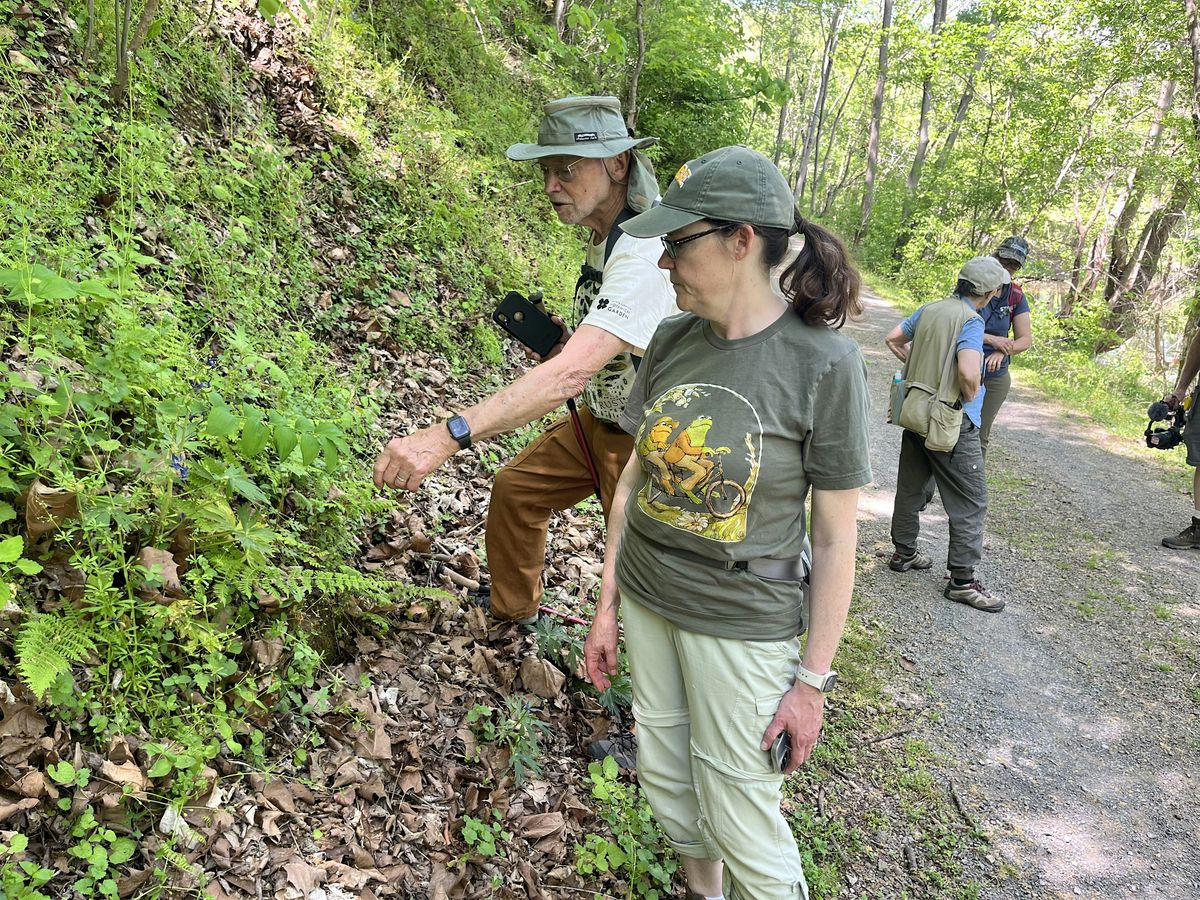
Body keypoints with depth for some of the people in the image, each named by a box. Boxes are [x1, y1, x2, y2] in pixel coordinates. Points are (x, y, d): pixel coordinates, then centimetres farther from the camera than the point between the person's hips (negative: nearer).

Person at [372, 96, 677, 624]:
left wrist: (448, 436, -51)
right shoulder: (605, 236, 0)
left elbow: (571, 374, -45)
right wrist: (562, 337, -4)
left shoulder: (645, 254, -33)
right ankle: (513, 608, 39)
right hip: (598, 421, 9)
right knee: (515, 487, 17)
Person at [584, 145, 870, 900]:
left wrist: (813, 679, -9)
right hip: (646, 600, 5)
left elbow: (836, 538, -13)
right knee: (665, 776, 21)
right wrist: (607, 605, 8)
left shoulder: (825, 363, -18)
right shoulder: (673, 340, -3)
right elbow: (636, 476, 5)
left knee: (741, 814, 7)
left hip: (743, 624, -5)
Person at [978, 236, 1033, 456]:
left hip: (995, 377, 3)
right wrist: (992, 340, -24)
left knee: (980, 436, 12)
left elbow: (1026, 339, -1)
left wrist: (1002, 352, -21)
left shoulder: (1016, 297, 2)